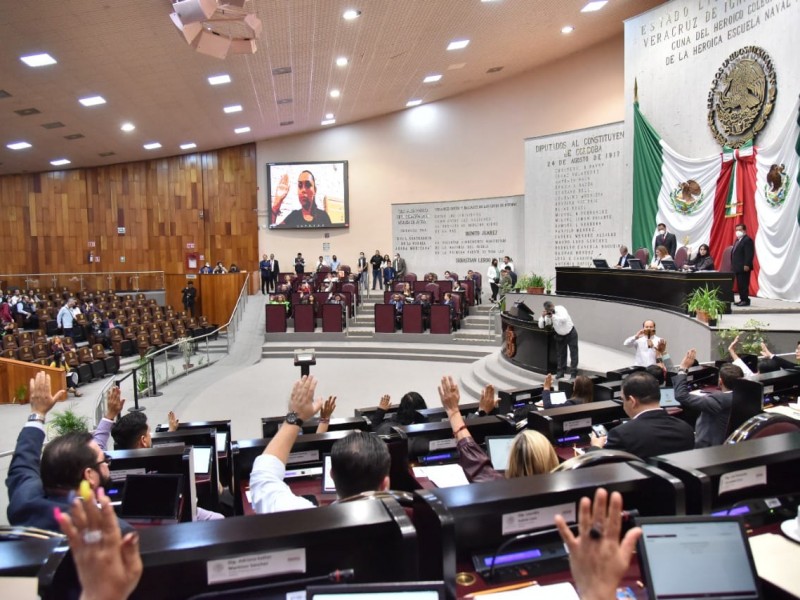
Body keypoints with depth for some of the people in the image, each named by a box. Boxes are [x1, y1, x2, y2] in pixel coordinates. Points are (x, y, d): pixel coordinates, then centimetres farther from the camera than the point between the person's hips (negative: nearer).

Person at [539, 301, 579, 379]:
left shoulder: (560, 309, -22)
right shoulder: (547, 315, -10)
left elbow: (564, 319, -39)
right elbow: (541, 326, -11)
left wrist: (553, 316, -37)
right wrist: (542, 316, -24)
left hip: (571, 334, -4)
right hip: (560, 336, 4)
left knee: (573, 353, -3)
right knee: (561, 354, 11)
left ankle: (573, 373, 2)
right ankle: (561, 372, 24)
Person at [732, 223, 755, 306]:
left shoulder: (747, 240, -10)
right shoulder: (737, 240, 20)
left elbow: (749, 254, -18)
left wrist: (746, 265, -24)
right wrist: (733, 265, 18)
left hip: (744, 267, -10)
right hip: (738, 267, 10)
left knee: (744, 284, -8)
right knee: (739, 285, 10)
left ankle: (746, 300, -5)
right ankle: (742, 299, 15)